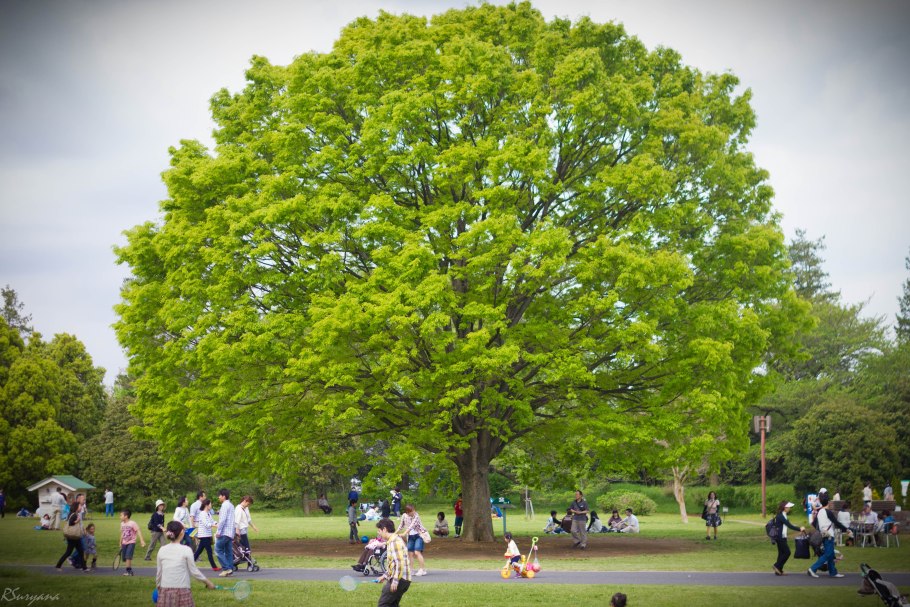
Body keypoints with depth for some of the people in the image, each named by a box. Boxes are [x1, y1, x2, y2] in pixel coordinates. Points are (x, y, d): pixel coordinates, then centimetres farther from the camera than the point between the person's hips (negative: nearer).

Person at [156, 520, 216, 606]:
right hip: (182, 591, -3)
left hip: (165, 591, 3)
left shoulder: (162, 550, 3)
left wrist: (158, 588, 27)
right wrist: (208, 582, 11)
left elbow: (158, 573, 10)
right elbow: (194, 571, -2)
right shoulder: (186, 550, -6)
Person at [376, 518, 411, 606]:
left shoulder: (394, 541, -14)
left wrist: (395, 581, -21)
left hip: (399, 579, -10)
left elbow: (400, 563, -21)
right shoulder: (392, 541, 18)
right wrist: (385, 575, 24)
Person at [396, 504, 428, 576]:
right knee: (410, 553, 1)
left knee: (417, 552, -16)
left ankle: (423, 569, -11)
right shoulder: (404, 516, -3)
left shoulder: (416, 516, -19)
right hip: (410, 536, 5)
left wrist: (404, 534, -37)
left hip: (419, 535, -5)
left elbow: (411, 526, -29)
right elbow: (401, 525, 10)